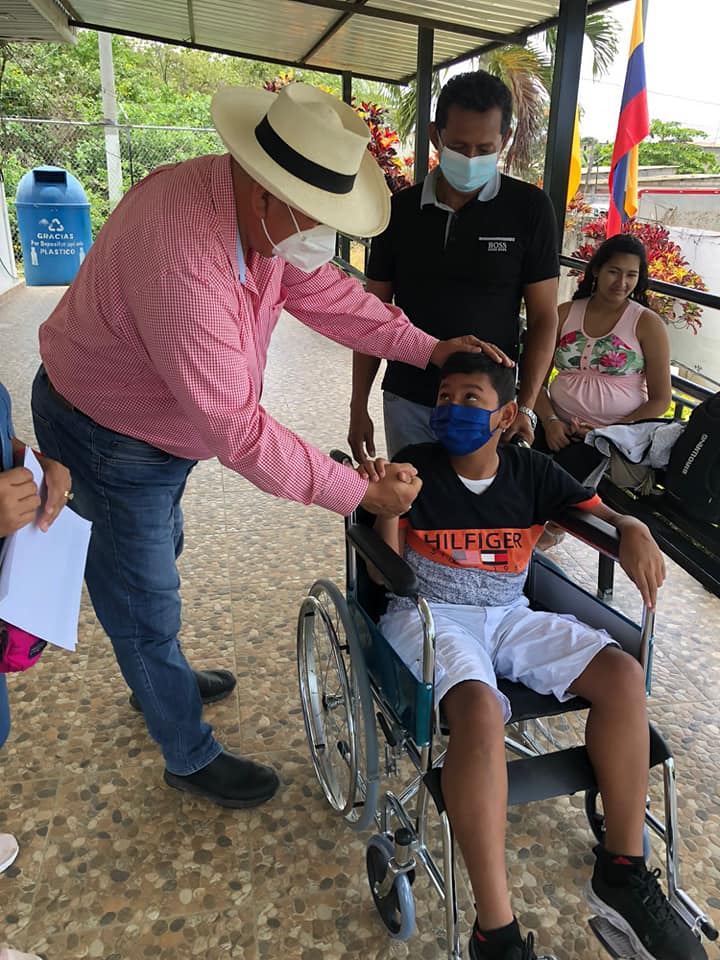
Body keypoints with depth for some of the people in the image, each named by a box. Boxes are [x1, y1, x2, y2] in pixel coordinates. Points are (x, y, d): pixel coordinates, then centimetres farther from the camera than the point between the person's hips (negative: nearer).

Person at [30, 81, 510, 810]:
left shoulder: (261, 207, -13)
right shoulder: (185, 265, -41)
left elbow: (320, 288, -3)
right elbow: (238, 430, -37)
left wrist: (427, 348, -14)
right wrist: (360, 494, -30)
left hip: (156, 419, 9)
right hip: (108, 440, -9)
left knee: (151, 558, 27)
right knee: (145, 600, 7)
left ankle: (157, 678, 54)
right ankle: (190, 757, 28)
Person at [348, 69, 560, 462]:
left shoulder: (529, 208, -4)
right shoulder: (401, 208, 2)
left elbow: (543, 316, -3)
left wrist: (526, 407, -13)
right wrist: (358, 407, 3)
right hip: (407, 402, 2)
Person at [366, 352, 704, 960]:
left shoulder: (532, 472, 5)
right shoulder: (414, 469, -5)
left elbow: (602, 516, 8)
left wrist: (633, 530, -16)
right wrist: (388, 513, -27)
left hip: (508, 615, 5)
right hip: (429, 614, -4)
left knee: (623, 675, -17)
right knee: (479, 709, -36)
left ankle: (622, 872, -3)